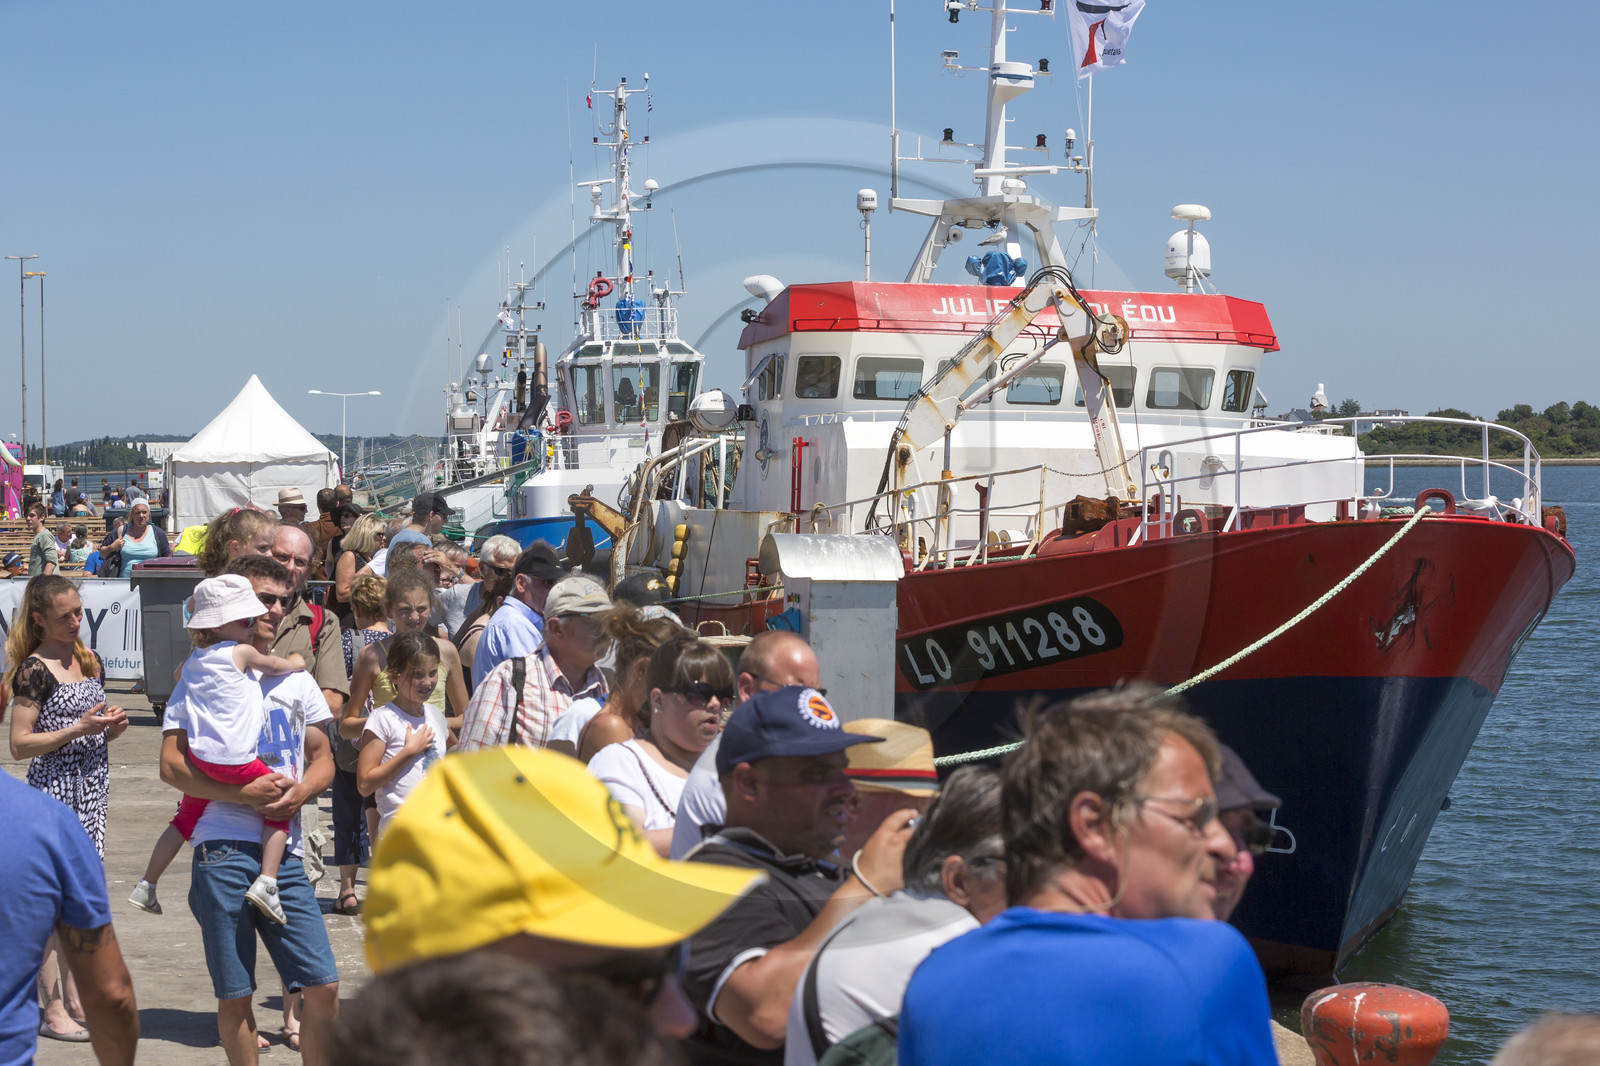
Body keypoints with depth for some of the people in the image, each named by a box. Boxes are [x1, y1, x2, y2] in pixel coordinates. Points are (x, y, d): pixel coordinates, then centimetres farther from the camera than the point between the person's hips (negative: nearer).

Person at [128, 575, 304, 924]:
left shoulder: (193, 660, 15)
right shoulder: (240, 652, -4)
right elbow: (274, 665, 11)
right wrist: (296, 664, 34)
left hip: (198, 756, 7)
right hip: (236, 762, -7)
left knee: (187, 815, 26)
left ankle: (146, 885, 31)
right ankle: (265, 882, -7)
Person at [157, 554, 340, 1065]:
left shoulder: (296, 679, 16)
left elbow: (322, 759, 19)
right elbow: (172, 765, -5)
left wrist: (302, 790, -4)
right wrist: (243, 795, -17)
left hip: (285, 851, 4)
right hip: (223, 850, -3)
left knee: (323, 985, -3)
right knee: (235, 994, 3)